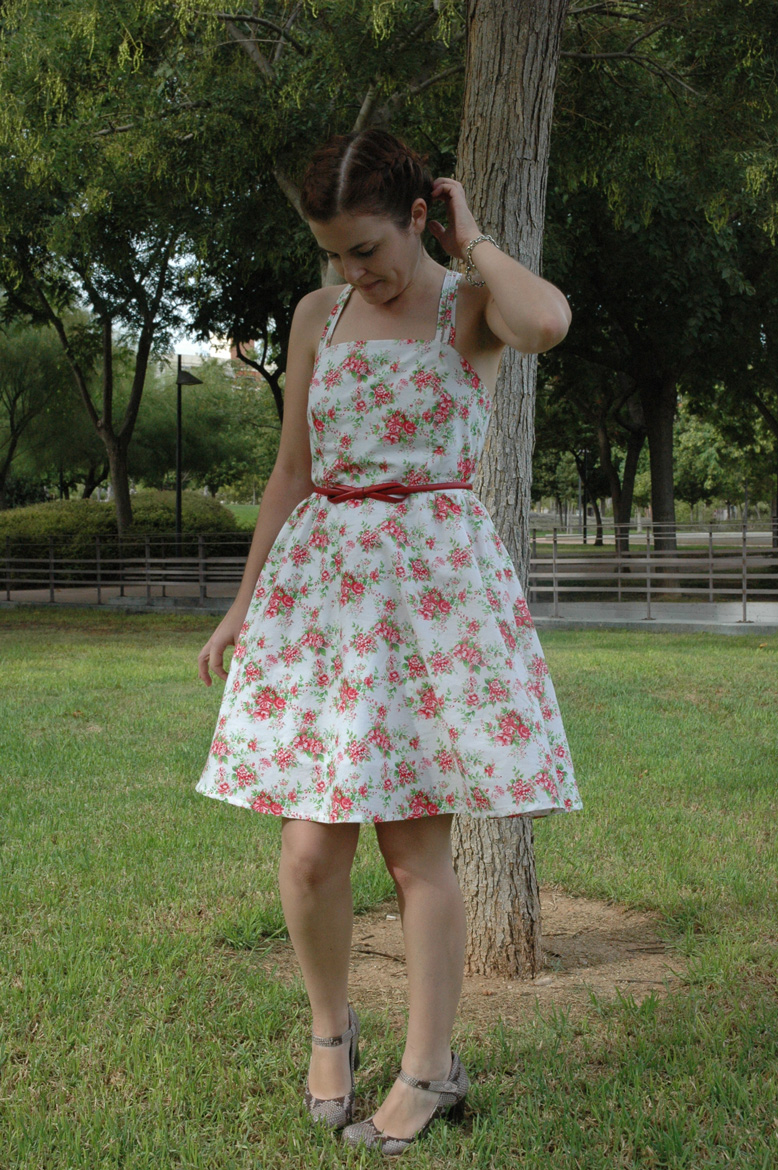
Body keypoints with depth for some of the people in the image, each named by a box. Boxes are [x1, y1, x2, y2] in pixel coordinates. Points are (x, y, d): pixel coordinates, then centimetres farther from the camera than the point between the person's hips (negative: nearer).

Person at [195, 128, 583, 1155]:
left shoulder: (471, 306, 1)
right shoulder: (318, 315, 11)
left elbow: (548, 320, -26)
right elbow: (292, 471, 14)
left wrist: (472, 240, -8)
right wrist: (243, 605, 13)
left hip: (436, 583, -3)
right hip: (320, 582, 3)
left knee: (417, 844, -1)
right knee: (311, 847, -3)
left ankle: (429, 1069, 14)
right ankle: (331, 1026, 24)